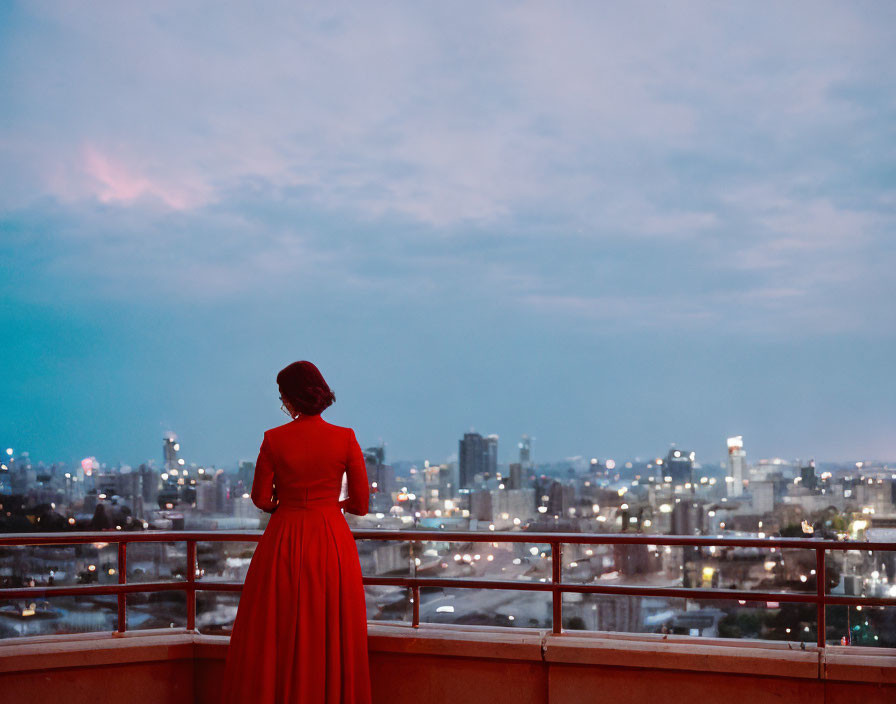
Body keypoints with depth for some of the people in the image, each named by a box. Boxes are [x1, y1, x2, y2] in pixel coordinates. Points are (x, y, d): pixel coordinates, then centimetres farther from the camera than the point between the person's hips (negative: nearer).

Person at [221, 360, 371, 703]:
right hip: (332, 543, 1)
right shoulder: (346, 438, -7)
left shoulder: (273, 439, -7)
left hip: (284, 542, 0)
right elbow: (361, 504, -3)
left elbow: (261, 499, -1)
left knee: (278, 636, 9)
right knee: (331, 636, 10)